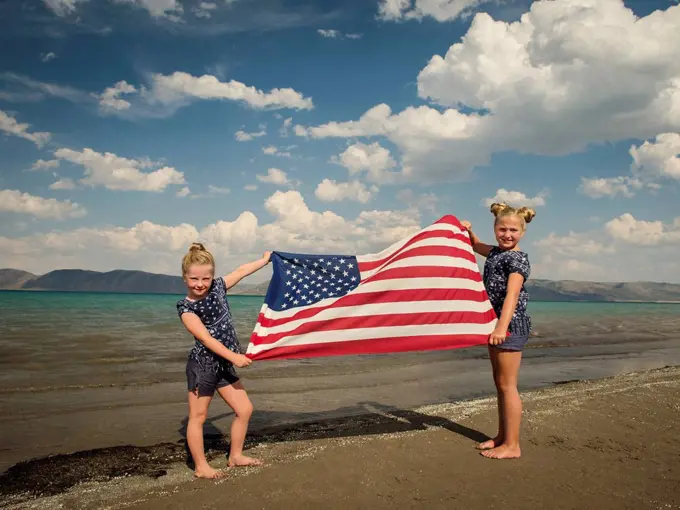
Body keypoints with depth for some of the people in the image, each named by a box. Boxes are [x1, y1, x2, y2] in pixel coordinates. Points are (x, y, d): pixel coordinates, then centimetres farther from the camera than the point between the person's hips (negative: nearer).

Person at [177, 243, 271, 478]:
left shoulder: (217, 287, 1)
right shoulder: (186, 307, -14)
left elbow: (241, 271, 15)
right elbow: (205, 338, -21)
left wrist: (264, 260, 25)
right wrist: (234, 357, -26)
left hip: (224, 364, 7)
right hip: (202, 365, -7)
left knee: (244, 409, 11)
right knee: (198, 416, 5)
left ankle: (236, 456, 27)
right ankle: (201, 467, 18)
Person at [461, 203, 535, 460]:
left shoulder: (518, 259, -13)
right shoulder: (495, 252, 13)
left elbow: (512, 294, -26)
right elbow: (477, 246, 35)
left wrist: (503, 326, -37)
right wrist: (468, 231, 14)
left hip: (511, 324, -9)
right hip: (496, 323, 9)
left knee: (507, 385, -6)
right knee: (500, 383, 15)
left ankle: (512, 445, 2)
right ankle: (502, 436, 26)